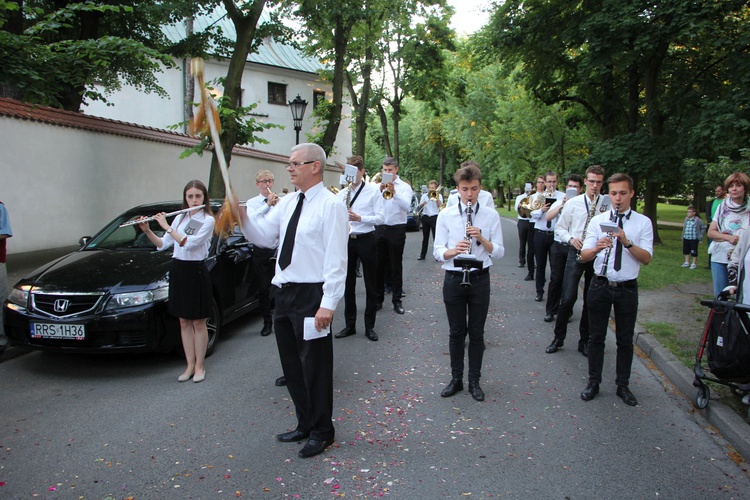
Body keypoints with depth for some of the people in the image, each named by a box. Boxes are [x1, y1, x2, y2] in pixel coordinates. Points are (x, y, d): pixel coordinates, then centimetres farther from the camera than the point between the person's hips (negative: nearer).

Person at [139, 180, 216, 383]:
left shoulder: (208, 220, -8)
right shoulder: (180, 218, 9)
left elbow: (189, 243, -21)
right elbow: (162, 245, 8)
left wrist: (167, 227, -17)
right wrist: (147, 231, -6)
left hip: (196, 271, -5)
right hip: (178, 270, 5)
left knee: (198, 322, 3)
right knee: (184, 321, 9)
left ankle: (199, 366, 14)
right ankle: (190, 365, 18)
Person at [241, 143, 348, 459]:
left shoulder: (331, 205, -13)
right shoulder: (287, 202, 11)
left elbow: (336, 259, -17)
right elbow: (263, 236, 9)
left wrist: (328, 304, -22)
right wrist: (242, 216, -8)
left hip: (310, 295, -8)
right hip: (284, 291, 8)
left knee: (315, 365, 5)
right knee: (292, 364, 18)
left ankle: (321, 432, 25)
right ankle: (305, 424, 37)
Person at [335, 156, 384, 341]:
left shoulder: (373, 191, -3)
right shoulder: (342, 193, 9)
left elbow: (380, 218, -9)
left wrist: (360, 218, -22)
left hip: (365, 240, -4)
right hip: (346, 240, 4)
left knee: (370, 285, 4)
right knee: (348, 284, 10)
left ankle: (369, 326, 15)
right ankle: (350, 325, 21)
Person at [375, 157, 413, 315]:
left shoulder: (404, 187, 0)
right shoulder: (378, 185, 8)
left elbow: (407, 207, -16)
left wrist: (394, 193, -28)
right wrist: (380, 191, -19)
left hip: (396, 229, -3)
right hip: (379, 229, 3)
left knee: (396, 266, 4)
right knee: (379, 265, 8)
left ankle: (397, 300, 12)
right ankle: (378, 299, 19)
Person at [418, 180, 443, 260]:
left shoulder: (439, 195, 7)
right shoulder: (424, 195, 13)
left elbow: (440, 205, -9)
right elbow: (420, 206, 5)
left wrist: (436, 197, -17)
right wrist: (423, 204, -15)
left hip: (434, 217, -3)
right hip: (425, 217, 3)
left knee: (436, 236, -6)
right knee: (425, 237, 7)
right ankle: (422, 255, 12)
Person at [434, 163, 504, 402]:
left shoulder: (491, 215, -1)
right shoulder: (446, 215, -2)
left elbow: (499, 252, -2)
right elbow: (438, 251, -4)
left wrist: (482, 239, -20)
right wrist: (453, 251, -24)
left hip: (480, 279, 0)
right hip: (453, 279, 0)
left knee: (476, 332, 9)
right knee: (457, 332, 11)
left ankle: (474, 381, 24)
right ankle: (456, 379, 25)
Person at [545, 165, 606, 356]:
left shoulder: (608, 205, 5)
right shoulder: (573, 203, 4)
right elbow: (559, 227, 9)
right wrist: (571, 238, -9)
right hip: (576, 253, -1)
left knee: (591, 301, 8)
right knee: (568, 297, -8)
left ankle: (585, 341, 19)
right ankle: (558, 337, 9)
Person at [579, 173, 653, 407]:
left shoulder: (643, 222, 0)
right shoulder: (597, 220, 2)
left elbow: (646, 258, -10)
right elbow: (584, 255, -5)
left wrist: (627, 242, -25)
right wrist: (597, 248, -26)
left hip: (627, 288, 0)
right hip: (600, 286, 1)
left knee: (625, 340, 11)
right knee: (597, 337, 10)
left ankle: (623, 386, 25)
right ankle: (593, 382, 24)